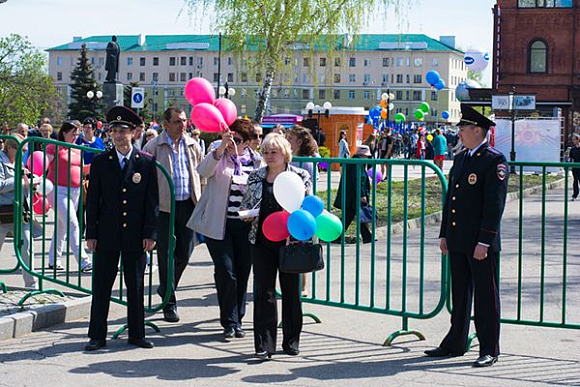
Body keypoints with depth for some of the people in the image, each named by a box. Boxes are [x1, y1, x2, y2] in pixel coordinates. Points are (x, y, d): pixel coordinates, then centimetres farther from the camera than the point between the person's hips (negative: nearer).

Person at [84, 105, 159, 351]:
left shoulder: (146, 162, 2)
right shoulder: (100, 161, 3)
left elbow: (152, 200, 2)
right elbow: (92, 200, 4)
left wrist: (150, 233, -4)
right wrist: (91, 233, -1)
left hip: (135, 236, 0)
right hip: (107, 235, 0)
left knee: (135, 287, 8)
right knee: (101, 287, 3)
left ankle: (137, 334, 18)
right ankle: (97, 336, 11)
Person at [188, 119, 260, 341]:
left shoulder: (256, 162, 7)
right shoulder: (218, 156, 0)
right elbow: (204, 172, -21)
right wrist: (221, 147, -31)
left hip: (245, 226, 3)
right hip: (219, 225, -3)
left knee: (242, 275, 8)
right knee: (225, 272, -8)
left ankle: (237, 321, 22)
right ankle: (229, 322, 4)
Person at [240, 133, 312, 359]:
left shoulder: (300, 177, 0)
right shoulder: (255, 177, 8)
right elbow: (246, 204, 18)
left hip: (290, 241, -2)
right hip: (262, 241, 2)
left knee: (291, 291, 7)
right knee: (264, 292, -1)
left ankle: (291, 341, 20)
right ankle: (264, 344, 1)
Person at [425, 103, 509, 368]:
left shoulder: (495, 161, -11)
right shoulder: (460, 159, 15)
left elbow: (495, 204, -15)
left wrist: (484, 242, -19)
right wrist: (444, 235, 15)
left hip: (482, 243, -8)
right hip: (457, 241, 8)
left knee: (485, 295, 0)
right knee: (459, 294, 15)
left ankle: (489, 350, 8)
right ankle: (456, 344, 24)